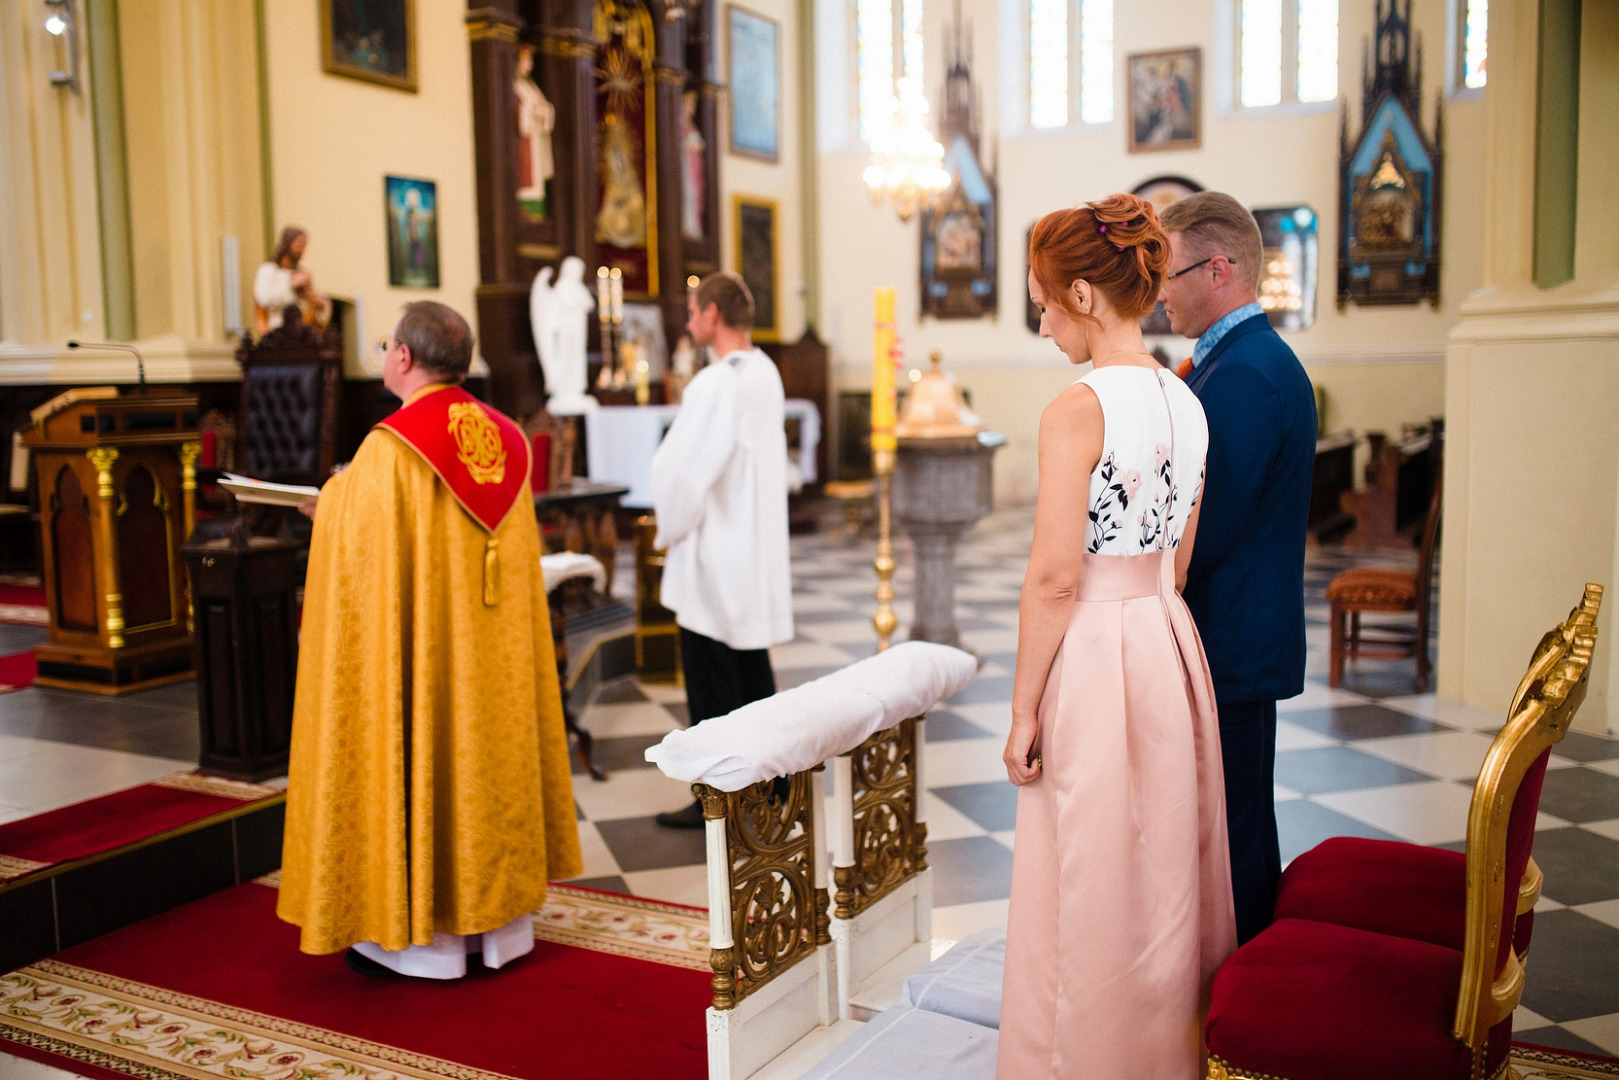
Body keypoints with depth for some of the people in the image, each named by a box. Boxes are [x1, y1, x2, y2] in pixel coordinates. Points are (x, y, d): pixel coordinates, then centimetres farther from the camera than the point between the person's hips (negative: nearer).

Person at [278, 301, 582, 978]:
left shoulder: (392, 447, -17)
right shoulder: (503, 440, 4)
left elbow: (361, 554, -16)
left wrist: (327, 508, 5)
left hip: (419, 648, -7)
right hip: (493, 651, 7)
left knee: (416, 759, 4)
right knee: (491, 745, 14)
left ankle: (419, 936, 13)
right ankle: (498, 916, 24)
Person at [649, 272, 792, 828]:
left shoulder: (717, 383, -21)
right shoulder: (766, 373, 7)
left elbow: (685, 469, -20)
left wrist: (670, 526, -2)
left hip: (717, 552, -9)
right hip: (756, 547, 9)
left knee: (711, 680, 0)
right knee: (753, 666, 17)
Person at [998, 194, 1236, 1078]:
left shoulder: (1077, 410, -18)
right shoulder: (1186, 402, 6)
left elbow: (1054, 580, -19)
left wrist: (1023, 709, -12)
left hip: (1096, 654, -8)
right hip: (1170, 643, 8)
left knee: (1088, 895, 7)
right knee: (1165, 872, 19)